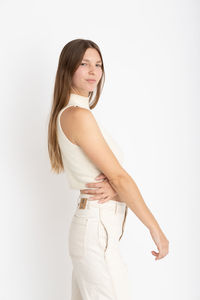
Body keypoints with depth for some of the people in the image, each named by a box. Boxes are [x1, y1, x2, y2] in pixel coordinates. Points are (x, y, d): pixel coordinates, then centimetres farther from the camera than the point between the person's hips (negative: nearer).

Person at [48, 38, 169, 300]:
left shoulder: (68, 114, 13)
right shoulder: (78, 116, -17)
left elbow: (114, 175, 8)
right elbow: (119, 176, -16)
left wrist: (113, 187, -16)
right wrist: (156, 230, -11)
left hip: (92, 226, 9)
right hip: (97, 231, -9)